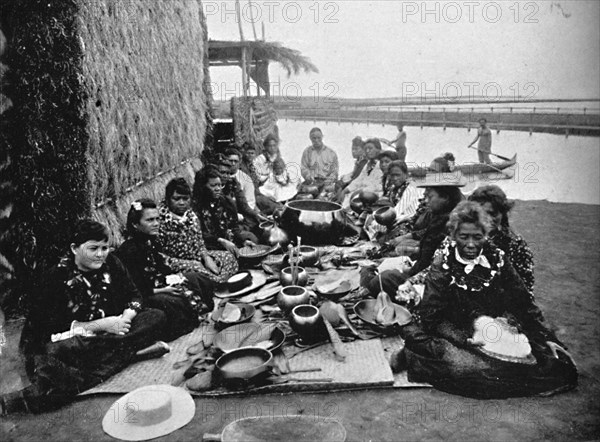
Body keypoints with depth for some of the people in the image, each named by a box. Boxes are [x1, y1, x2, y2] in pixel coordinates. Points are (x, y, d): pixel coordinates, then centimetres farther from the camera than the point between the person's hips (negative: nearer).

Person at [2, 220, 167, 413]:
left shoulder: (111, 264, 2)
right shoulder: (55, 278, -11)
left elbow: (133, 296, 4)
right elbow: (53, 327, -16)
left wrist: (126, 318, -18)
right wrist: (101, 325, -21)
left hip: (108, 331, 6)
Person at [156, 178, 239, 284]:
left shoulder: (192, 216, 9)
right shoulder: (161, 219, -12)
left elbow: (200, 243, 13)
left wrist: (206, 257, -8)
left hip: (195, 257, 8)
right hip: (174, 262, -8)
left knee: (228, 257, -3)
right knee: (195, 267, -37)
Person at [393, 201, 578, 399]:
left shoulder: (497, 259, -1)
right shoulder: (442, 264, -8)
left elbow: (523, 302, 5)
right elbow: (430, 315, -14)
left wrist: (547, 338, -3)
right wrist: (464, 338, -27)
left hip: (498, 327, 5)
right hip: (455, 330, -5)